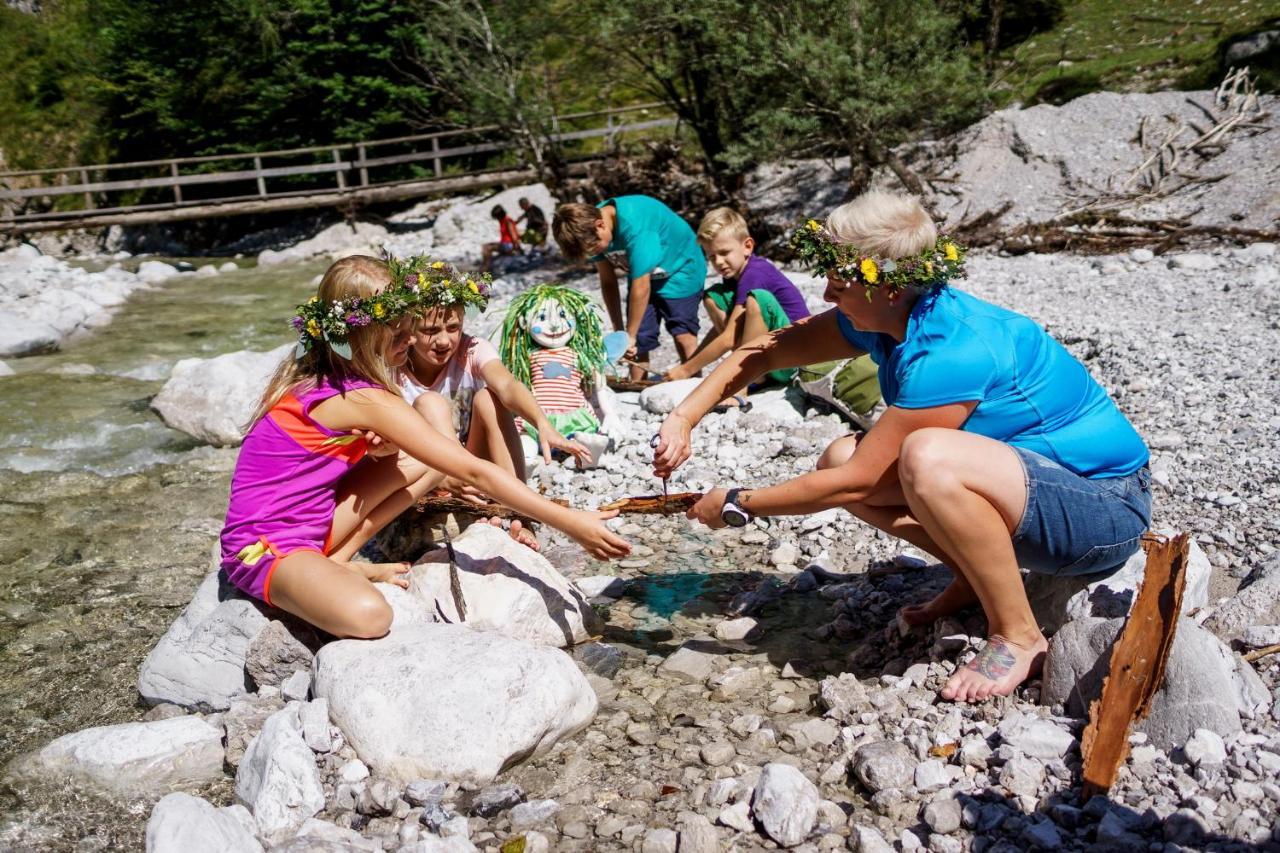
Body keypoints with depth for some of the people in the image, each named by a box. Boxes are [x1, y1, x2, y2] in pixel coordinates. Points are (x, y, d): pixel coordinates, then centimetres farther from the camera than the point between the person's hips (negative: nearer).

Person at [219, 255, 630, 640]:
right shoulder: (365, 400, -24)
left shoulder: (320, 373, 2)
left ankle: (337, 561, -1)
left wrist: (381, 445, -16)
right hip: (265, 548, -9)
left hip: (312, 525, 9)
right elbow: (474, 472, -23)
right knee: (368, 615, -38)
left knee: (423, 462, -1)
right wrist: (570, 522, -20)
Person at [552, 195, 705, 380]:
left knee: (683, 335, -12)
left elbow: (641, 287, -33)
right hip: (642, 275, 6)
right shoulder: (590, 226, -16)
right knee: (640, 341, 0)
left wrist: (629, 335, -23)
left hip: (679, 270, -6)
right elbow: (608, 283, -8)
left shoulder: (634, 227, -39)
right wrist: (619, 332, -10)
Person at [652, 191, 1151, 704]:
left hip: (1105, 510, -8)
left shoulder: (952, 354, -30)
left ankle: (1018, 637, -16)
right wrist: (684, 417, -9)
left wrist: (737, 505, -13)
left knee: (927, 458, -36)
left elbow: (856, 484, -23)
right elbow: (763, 353, 4)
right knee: (841, 457, -3)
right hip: (1023, 481, 8)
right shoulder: (889, 317, -5)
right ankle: (976, 578, 9)